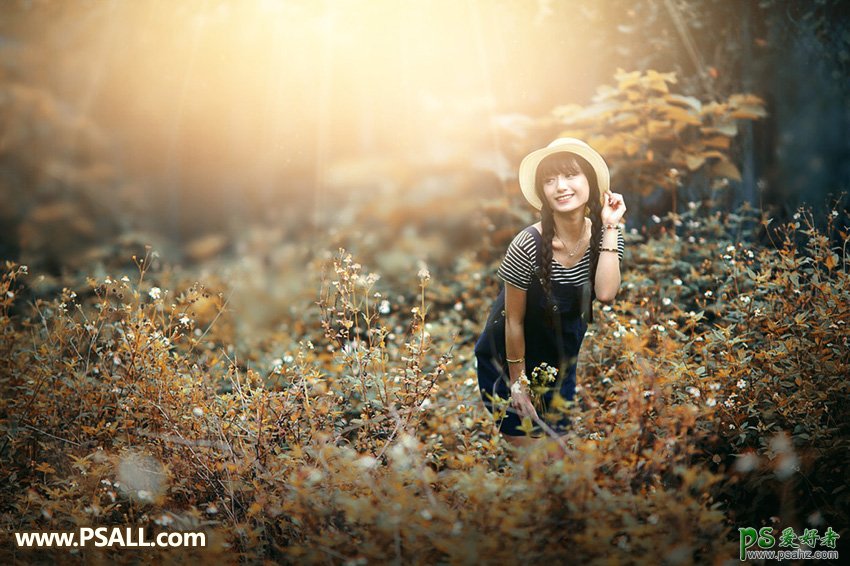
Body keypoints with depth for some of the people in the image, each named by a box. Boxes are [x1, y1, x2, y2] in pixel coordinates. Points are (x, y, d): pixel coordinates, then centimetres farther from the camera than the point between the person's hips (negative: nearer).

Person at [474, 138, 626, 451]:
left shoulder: (605, 236, -13)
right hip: (508, 356, -5)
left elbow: (605, 293, -30)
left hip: (561, 359, 5)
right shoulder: (528, 244, -28)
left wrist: (610, 228, -28)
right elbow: (514, 320, -19)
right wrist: (517, 384, -11)